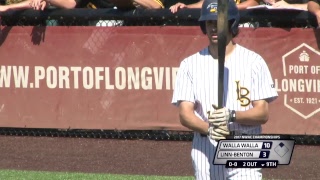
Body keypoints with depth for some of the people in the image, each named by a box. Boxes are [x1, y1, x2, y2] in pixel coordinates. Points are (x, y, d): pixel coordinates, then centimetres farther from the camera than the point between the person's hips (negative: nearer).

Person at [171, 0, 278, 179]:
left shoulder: (253, 61, 2)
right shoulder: (190, 64, 8)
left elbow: (263, 113, -3)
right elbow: (185, 113, 0)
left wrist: (232, 116, -23)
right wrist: (208, 129, -21)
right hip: (205, 155, 3)